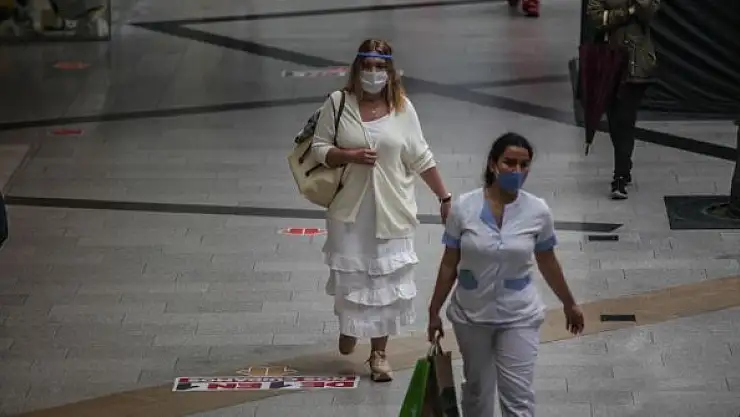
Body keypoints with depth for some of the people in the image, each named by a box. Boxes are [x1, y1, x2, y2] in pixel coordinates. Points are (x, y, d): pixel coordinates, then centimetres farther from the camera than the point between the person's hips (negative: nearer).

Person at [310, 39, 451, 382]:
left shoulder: (402, 108, -2)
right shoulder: (338, 103, -5)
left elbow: (421, 159, 4)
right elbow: (319, 149, -2)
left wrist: (445, 198, 3)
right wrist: (350, 155, -19)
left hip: (391, 212, 1)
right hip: (349, 210, -1)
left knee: (386, 279, 2)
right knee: (350, 276, 7)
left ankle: (378, 353, 14)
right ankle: (349, 326, 40)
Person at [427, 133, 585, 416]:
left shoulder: (538, 211, -10)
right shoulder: (464, 207, -12)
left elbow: (547, 262, 5)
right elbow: (449, 264, -3)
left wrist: (569, 305, 14)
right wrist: (434, 311, 1)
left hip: (518, 318, -1)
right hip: (471, 316, 1)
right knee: (477, 389, 19)